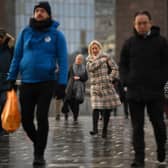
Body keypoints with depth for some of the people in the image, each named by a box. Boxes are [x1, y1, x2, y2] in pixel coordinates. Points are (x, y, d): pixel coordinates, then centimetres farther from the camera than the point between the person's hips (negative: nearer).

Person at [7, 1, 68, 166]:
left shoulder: (56, 34, -2)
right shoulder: (25, 32, 5)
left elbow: (62, 60, -4)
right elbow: (17, 56, 9)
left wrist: (62, 84, -12)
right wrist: (11, 78, 5)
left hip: (46, 83, -3)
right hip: (26, 82, 3)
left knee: (42, 118, -3)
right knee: (26, 119, 5)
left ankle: (39, 154, 8)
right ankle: (38, 142, 32)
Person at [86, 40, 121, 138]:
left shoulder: (105, 57, 5)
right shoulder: (89, 60, 12)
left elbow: (115, 68, 2)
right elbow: (91, 67, -9)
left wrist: (110, 78, -7)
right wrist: (102, 60, -9)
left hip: (106, 86, -1)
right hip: (95, 87, 1)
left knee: (108, 108, 2)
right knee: (95, 108, -13)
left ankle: (105, 130, 11)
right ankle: (95, 128, -19)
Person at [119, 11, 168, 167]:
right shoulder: (129, 43, 9)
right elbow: (122, 65, 14)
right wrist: (125, 81, 0)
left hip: (155, 91, -2)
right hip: (134, 92, 2)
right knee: (137, 127, 2)